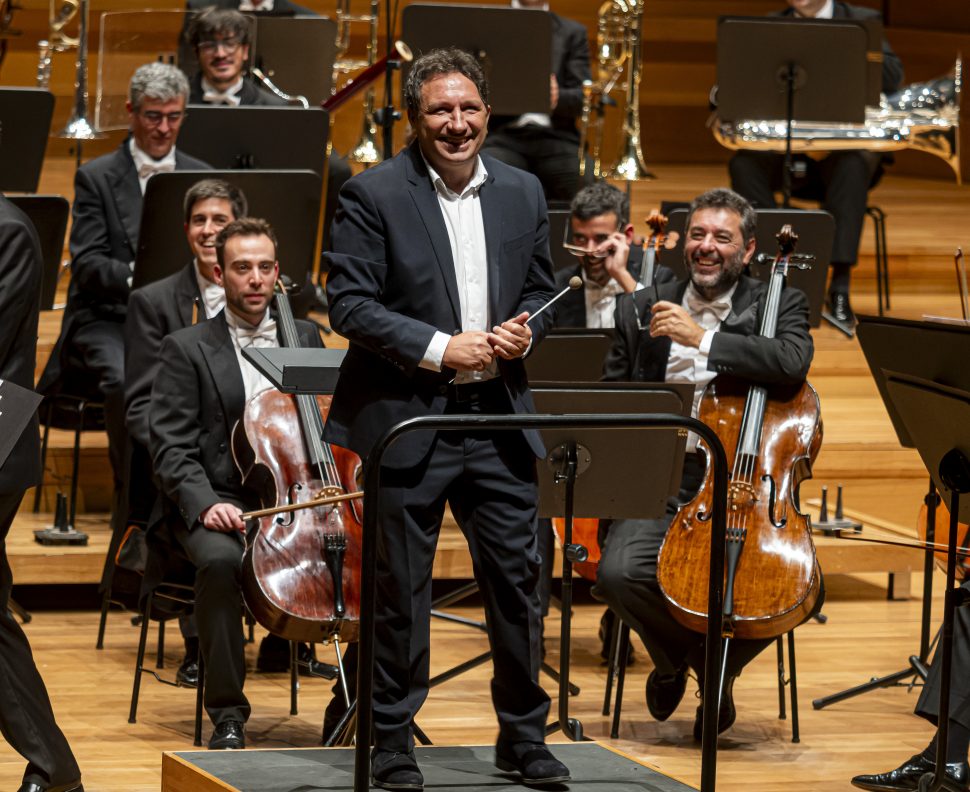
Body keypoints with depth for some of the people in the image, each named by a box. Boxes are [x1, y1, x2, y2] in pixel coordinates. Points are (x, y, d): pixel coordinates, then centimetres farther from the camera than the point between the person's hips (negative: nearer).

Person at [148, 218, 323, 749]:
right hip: (219, 505, -3)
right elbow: (170, 449, -3)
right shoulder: (186, 349, 5)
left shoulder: (305, 338, 18)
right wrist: (204, 504, -21)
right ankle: (228, 713, -26)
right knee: (220, 560, -37)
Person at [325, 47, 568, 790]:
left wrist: (524, 331, -5)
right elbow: (350, 304, -11)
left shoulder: (523, 193, 8)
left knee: (518, 575, 6)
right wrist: (439, 348, -18)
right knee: (401, 588, 2)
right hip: (406, 418, -4)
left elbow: (541, 289, 18)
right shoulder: (374, 195, -7)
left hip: (498, 417, 4)